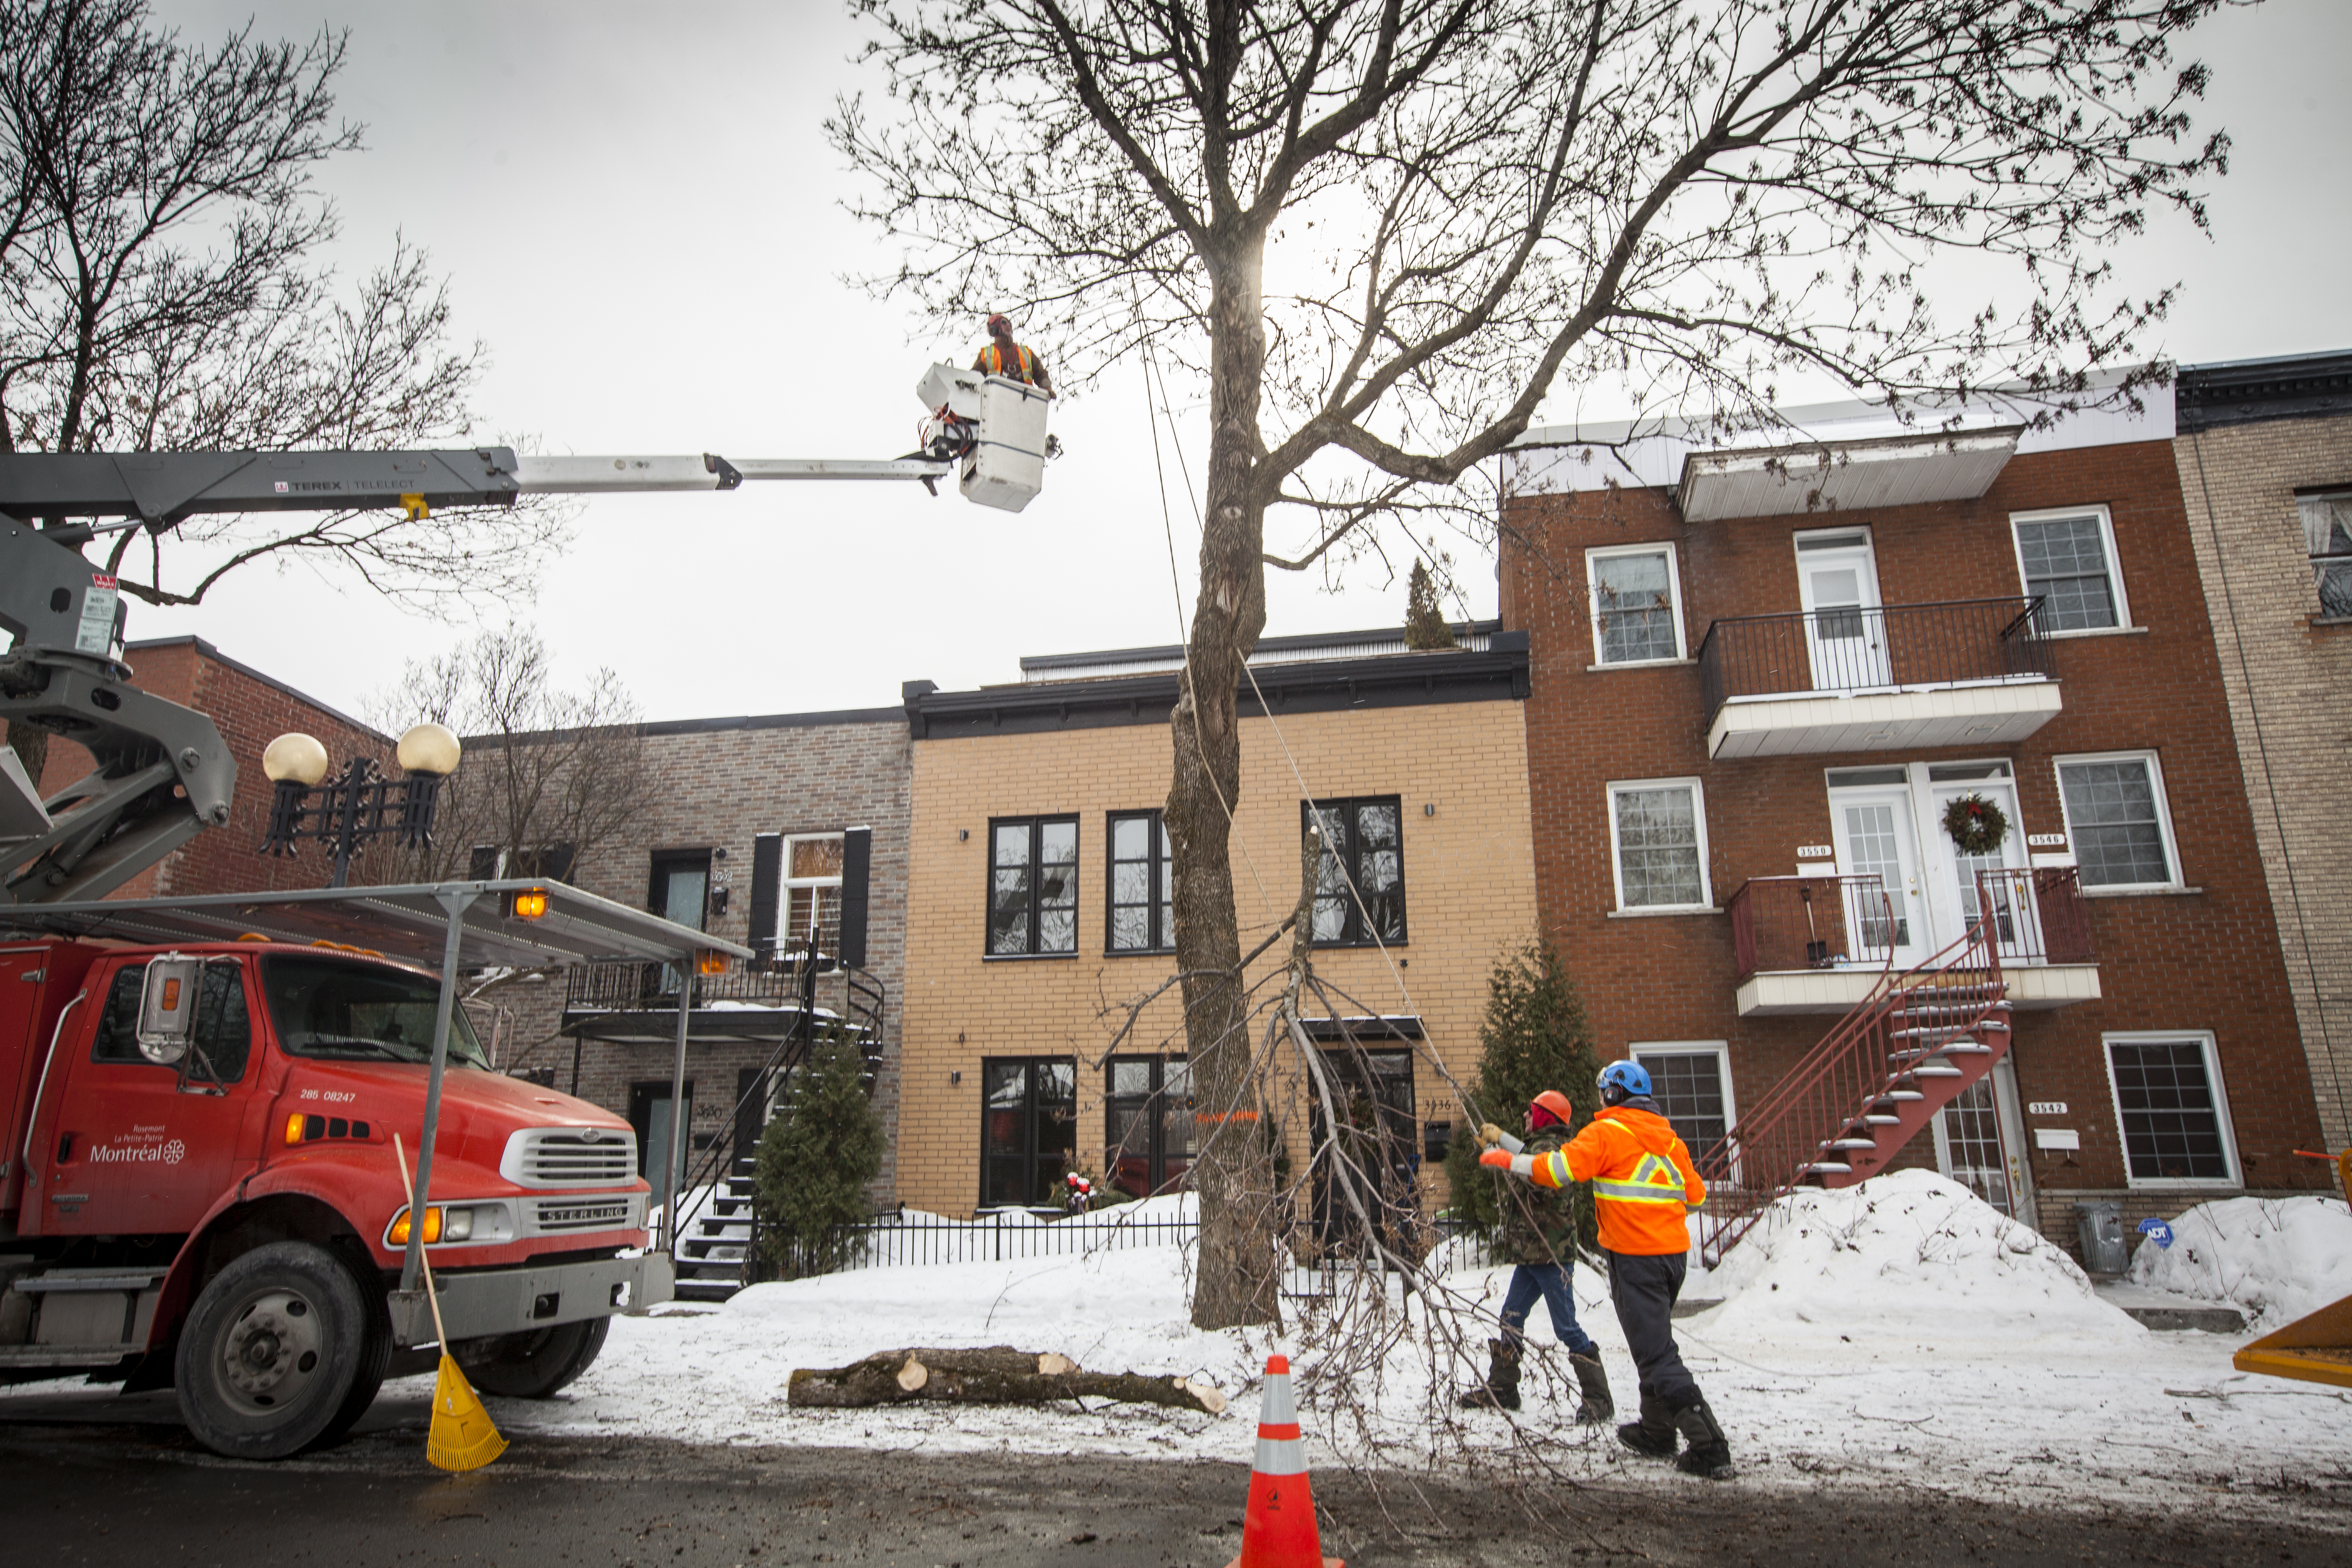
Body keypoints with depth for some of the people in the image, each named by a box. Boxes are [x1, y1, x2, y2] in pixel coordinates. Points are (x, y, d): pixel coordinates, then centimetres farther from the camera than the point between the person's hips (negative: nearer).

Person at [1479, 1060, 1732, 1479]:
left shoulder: (1608, 1132, -10)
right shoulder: (1668, 1136, 13)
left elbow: (1558, 1168, -17)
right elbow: (1695, 1194, 16)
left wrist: (1508, 1160, -5)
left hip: (1635, 1255, -8)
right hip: (1675, 1251, 8)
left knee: (1656, 1354, -6)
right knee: (1656, 1342, 22)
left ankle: (1710, 1447, -9)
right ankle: (1656, 1432, 32)